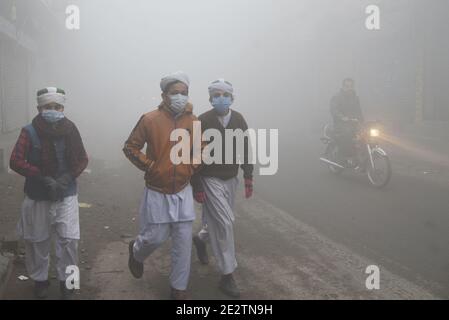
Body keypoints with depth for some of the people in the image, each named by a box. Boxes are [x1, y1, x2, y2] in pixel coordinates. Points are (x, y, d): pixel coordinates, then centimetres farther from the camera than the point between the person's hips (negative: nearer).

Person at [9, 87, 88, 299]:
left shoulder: (70, 130, -4)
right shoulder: (30, 132, -10)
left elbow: (82, 159, 3)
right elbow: (16, 161, -14)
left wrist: (67, 178, -13)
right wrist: (44, 178, -20)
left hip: (67, 196, 1)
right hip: (38, 197, -1)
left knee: (69, 239, -1)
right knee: (38, 241, 12)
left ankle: (66, 279, 20)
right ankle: (40, 279, 34)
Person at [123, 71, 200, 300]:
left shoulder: (193, 122, 0)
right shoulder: (150, 120, -9)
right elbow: (130, 147, -2)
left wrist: (192, 168, 5)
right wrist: (149, 166, -9)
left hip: (183, 191, 3)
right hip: (157, 192, -3)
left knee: (183, 242, 4)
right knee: (156, 237, 6)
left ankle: (179, 289, 19)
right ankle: (136, 252, 43)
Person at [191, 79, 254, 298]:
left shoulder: (239, 120, 1)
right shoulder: (202, 122, -13)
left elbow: (245, 150, 8)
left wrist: (248, 177, 3)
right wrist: (197, 187, -13)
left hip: (230, 179, 6)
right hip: (211, 180, -5)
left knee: (221, 221, 16)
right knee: (225, 223, -10)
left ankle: (201, 238, 49)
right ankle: (227, 276, 0)